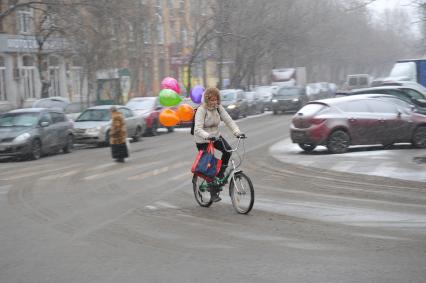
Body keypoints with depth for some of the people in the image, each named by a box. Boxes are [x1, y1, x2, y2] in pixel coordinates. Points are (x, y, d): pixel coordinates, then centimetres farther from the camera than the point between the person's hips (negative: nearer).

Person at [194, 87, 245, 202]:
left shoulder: (219, 108, -5)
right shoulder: (201, 110, -22)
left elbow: (228, 120, -10)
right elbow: (198, 129, -30)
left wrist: (237, 132, -27)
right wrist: (207, 136, -48)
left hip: (216, 136, 5)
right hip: (202, 141, -5)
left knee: (228, 150, -23)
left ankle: (220, 173, 0)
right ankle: (213, 193, 10)